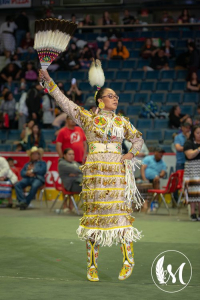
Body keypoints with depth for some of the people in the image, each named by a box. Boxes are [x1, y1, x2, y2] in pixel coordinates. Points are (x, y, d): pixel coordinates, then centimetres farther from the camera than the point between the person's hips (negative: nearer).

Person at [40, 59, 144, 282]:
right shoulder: (88, 118, 5)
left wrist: (131, 154, 3)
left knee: (121, 211, -5)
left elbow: (138, 139, 22)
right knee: (94, 213, 0)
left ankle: (128, 259, 6)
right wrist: (48, 81, -4)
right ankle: (92, 265, 7)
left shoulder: (122, 122, 12)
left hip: (117, 172, 2)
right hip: (95, 171, -1)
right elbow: (64, 102, 1)